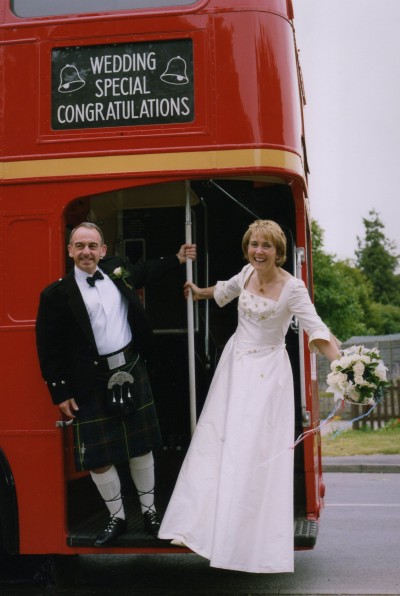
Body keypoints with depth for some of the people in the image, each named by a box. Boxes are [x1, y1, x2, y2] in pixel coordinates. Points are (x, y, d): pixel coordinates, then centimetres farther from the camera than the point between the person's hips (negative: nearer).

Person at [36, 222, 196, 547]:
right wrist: (61, 392, -7)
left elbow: (143, 271, 27)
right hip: (91, 383, -3)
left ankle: (149, 510, 32)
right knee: (98, 456, 4)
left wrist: (177, 259, 28)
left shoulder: (117, 270, 2)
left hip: (132, 372, 4)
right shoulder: (57, 294, -11)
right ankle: (117, 517, 25)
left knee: (142, 447, 14)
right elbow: (49, 348, -8)